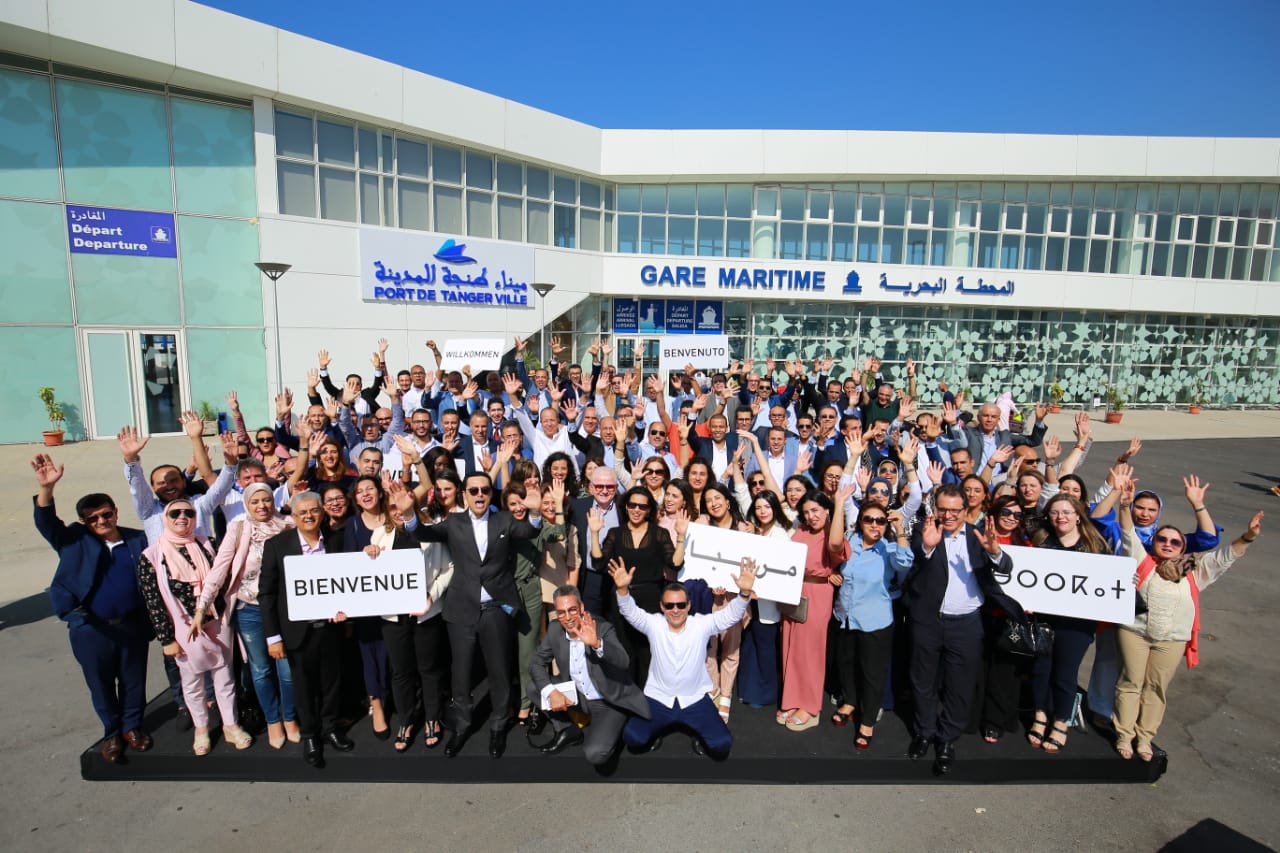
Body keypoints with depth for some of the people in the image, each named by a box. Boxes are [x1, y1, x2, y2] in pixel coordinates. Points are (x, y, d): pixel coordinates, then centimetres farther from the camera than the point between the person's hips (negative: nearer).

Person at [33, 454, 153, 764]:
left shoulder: (138, 539, -1)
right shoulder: (75, 540, -4)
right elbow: (46, 523, -21)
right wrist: (46, 488, -37)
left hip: (132, 625, 1)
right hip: (90, 629, -1)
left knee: (133, 681, 15)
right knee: (101, 685, 15)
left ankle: (133, 726, 37)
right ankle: (112, 733, 35)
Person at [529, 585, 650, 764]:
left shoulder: (603, 629, -23)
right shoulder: (554, 629, -9)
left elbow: (624, 662, -37)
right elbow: (536, 663, -2)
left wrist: (596, 643, -56)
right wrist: (550, 692, -20)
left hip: (610, 702, -5)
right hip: (577, 695, 6)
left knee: (594, 755, -25)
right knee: (534, 687, -7)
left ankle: (608, 732, 9)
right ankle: (569, 730, 8)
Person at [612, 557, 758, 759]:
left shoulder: (702, 624, -9)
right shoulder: (653, 624, -8)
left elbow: (731, 614, -18)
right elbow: (630, 612, -20)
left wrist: (744, 592, -37)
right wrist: (623, 589, -41)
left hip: (695, 699, 0)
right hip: (658, 699, 0)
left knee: (722, 744, -17)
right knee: (632, 737, -18)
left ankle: (700, 737, 18)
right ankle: (654, 734, 17)